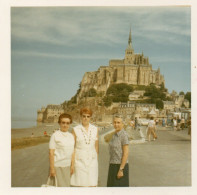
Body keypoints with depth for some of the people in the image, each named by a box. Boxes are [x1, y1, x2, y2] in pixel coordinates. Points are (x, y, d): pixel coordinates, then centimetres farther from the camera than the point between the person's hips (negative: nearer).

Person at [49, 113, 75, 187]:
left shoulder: (71, 136, 9)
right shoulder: (55, 135, -7)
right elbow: (51, 153, -9)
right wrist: (52, 168, -12)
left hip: (69, 165, 5)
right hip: (59, 166, -5)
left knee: (67, 185, 9)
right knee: (60, 185, -3)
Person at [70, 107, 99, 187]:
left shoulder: (95, 129, 6)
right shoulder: (75, 130, -2)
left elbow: (96, 147, 11)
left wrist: (96, 161, 11)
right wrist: (72, 164, -7)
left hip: (92, 160, 3)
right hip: (80, 161, -2)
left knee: (92, 185, 1)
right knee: (81, 185, -2)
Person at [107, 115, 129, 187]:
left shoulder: (124, 135, -17)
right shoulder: (115, 134, 11)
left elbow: (126, 153, -20)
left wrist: (121, 170, -21)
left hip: (121, 166, -9)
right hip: (114, 166, 9)